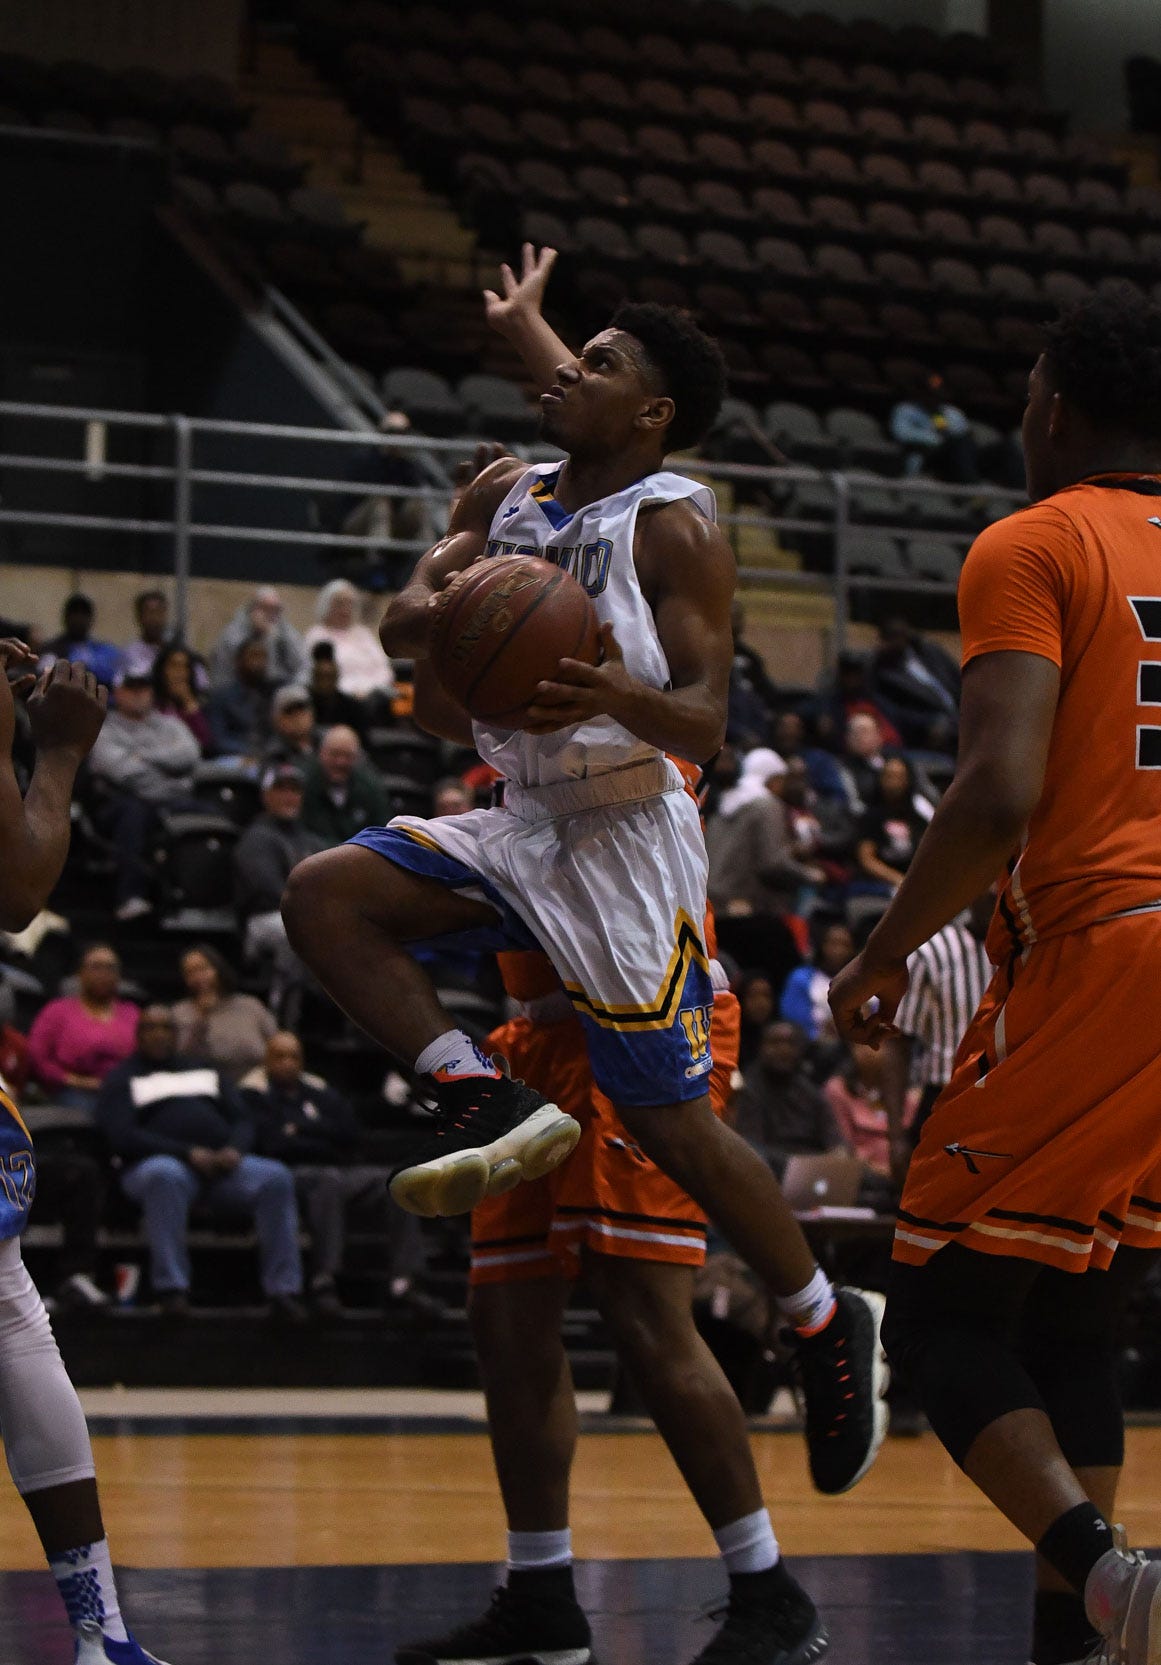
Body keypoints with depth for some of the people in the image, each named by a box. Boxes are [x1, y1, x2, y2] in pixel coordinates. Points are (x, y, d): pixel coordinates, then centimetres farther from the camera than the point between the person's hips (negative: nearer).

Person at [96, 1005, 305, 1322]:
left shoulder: (205, 1073, 28)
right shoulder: (122, 1079, 13)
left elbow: (243, 1121, 20)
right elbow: (122, 1137, -3)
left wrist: (234, 1150, -6)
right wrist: (188, 1153, -15)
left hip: (224, 1164, 4)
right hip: (159, 1163, -4)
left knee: (276, 1177, -25)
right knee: (165, 1176, -42)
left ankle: (284, 1292, -27)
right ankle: (172, 1290, -41)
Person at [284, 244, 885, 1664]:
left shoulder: (675, 526, -13)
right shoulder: (509, 495, 7)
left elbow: (706, 722, -16)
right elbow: (401, 619, 5)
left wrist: (621, 693, -37)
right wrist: (429, 614, -20)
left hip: (629, 842, -7)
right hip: (524, 826, 7)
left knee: (670, 1120, -3)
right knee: (326, 895, -13)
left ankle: (835, 1326, 15)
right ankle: (486, 1105, -9)